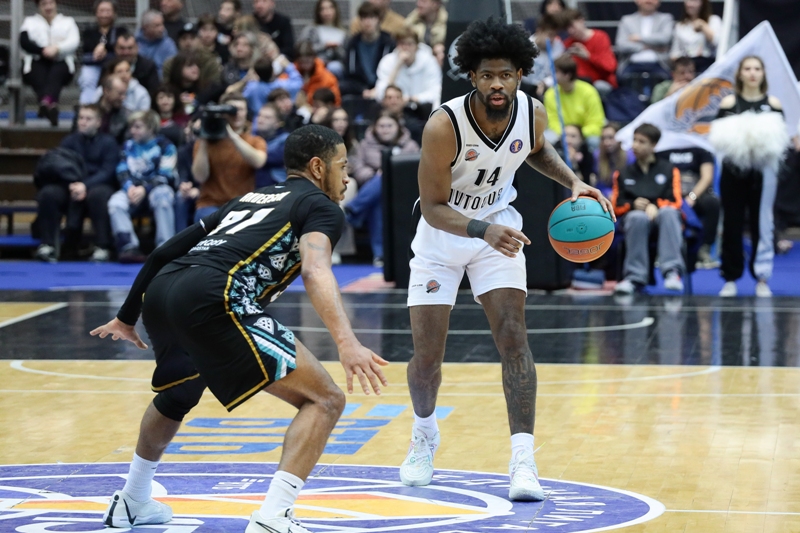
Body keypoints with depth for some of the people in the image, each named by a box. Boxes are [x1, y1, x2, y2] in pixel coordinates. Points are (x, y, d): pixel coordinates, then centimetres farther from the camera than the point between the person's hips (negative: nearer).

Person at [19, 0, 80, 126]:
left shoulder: (68, 21, 24)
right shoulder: (30, 21, 23)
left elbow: (74, 42, 3)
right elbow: (24, 42, 2)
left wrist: (57, 49, -17)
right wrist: (43, 51, -14)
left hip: (61, 63, 0)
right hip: (36, 61, 0)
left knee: (56, 73, -37)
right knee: (39, 75, -36)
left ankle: (45, 102, -65)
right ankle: (51, 106, -62)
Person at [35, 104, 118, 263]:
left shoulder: (107, 142, 3)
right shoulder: (69, 141, 12)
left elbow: (108, 171, -9)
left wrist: (86, 185, -26)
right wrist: (72, 185, -19)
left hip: (98, 185, -3)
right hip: (71, 187, 3)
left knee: (99, 194, -39)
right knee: (48, 193, -28)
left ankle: (102, 247, -32)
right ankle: (47, 244, -23)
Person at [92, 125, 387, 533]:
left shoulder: (250, 200, 32)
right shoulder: (320, 207, 10)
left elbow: (165, 253, 34)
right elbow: (315, 270, -13)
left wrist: (127, 316, 45)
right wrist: (346, 342, -26)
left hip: (159, 294, 8)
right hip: (212, 300, -8)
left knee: (177, 396, 39)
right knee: (325, 400, -2)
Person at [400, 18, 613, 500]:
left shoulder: (533, 113, -16)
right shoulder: (444, 126, -30)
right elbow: (432, 206, -24)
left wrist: (572, 181, -7)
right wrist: (483, 231, -41)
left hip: (499, 226, 2)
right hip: (442, 231, -2)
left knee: (514, 335, -15)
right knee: (427, 355, 0)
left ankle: (523, 459, -16)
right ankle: (425, 434, 32)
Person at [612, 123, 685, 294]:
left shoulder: (668, 170, 16)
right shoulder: (624, 174, 22)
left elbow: (675, 202, 4)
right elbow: (617, 206, 12)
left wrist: (656, 206, -17)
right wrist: (633, 205, -10)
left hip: (661, 214, -1)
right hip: (634, 215, 1)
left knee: (668, 211, -38)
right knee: (638, 217, -38)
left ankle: (672, 271, -49)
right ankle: (635, 277, -42)